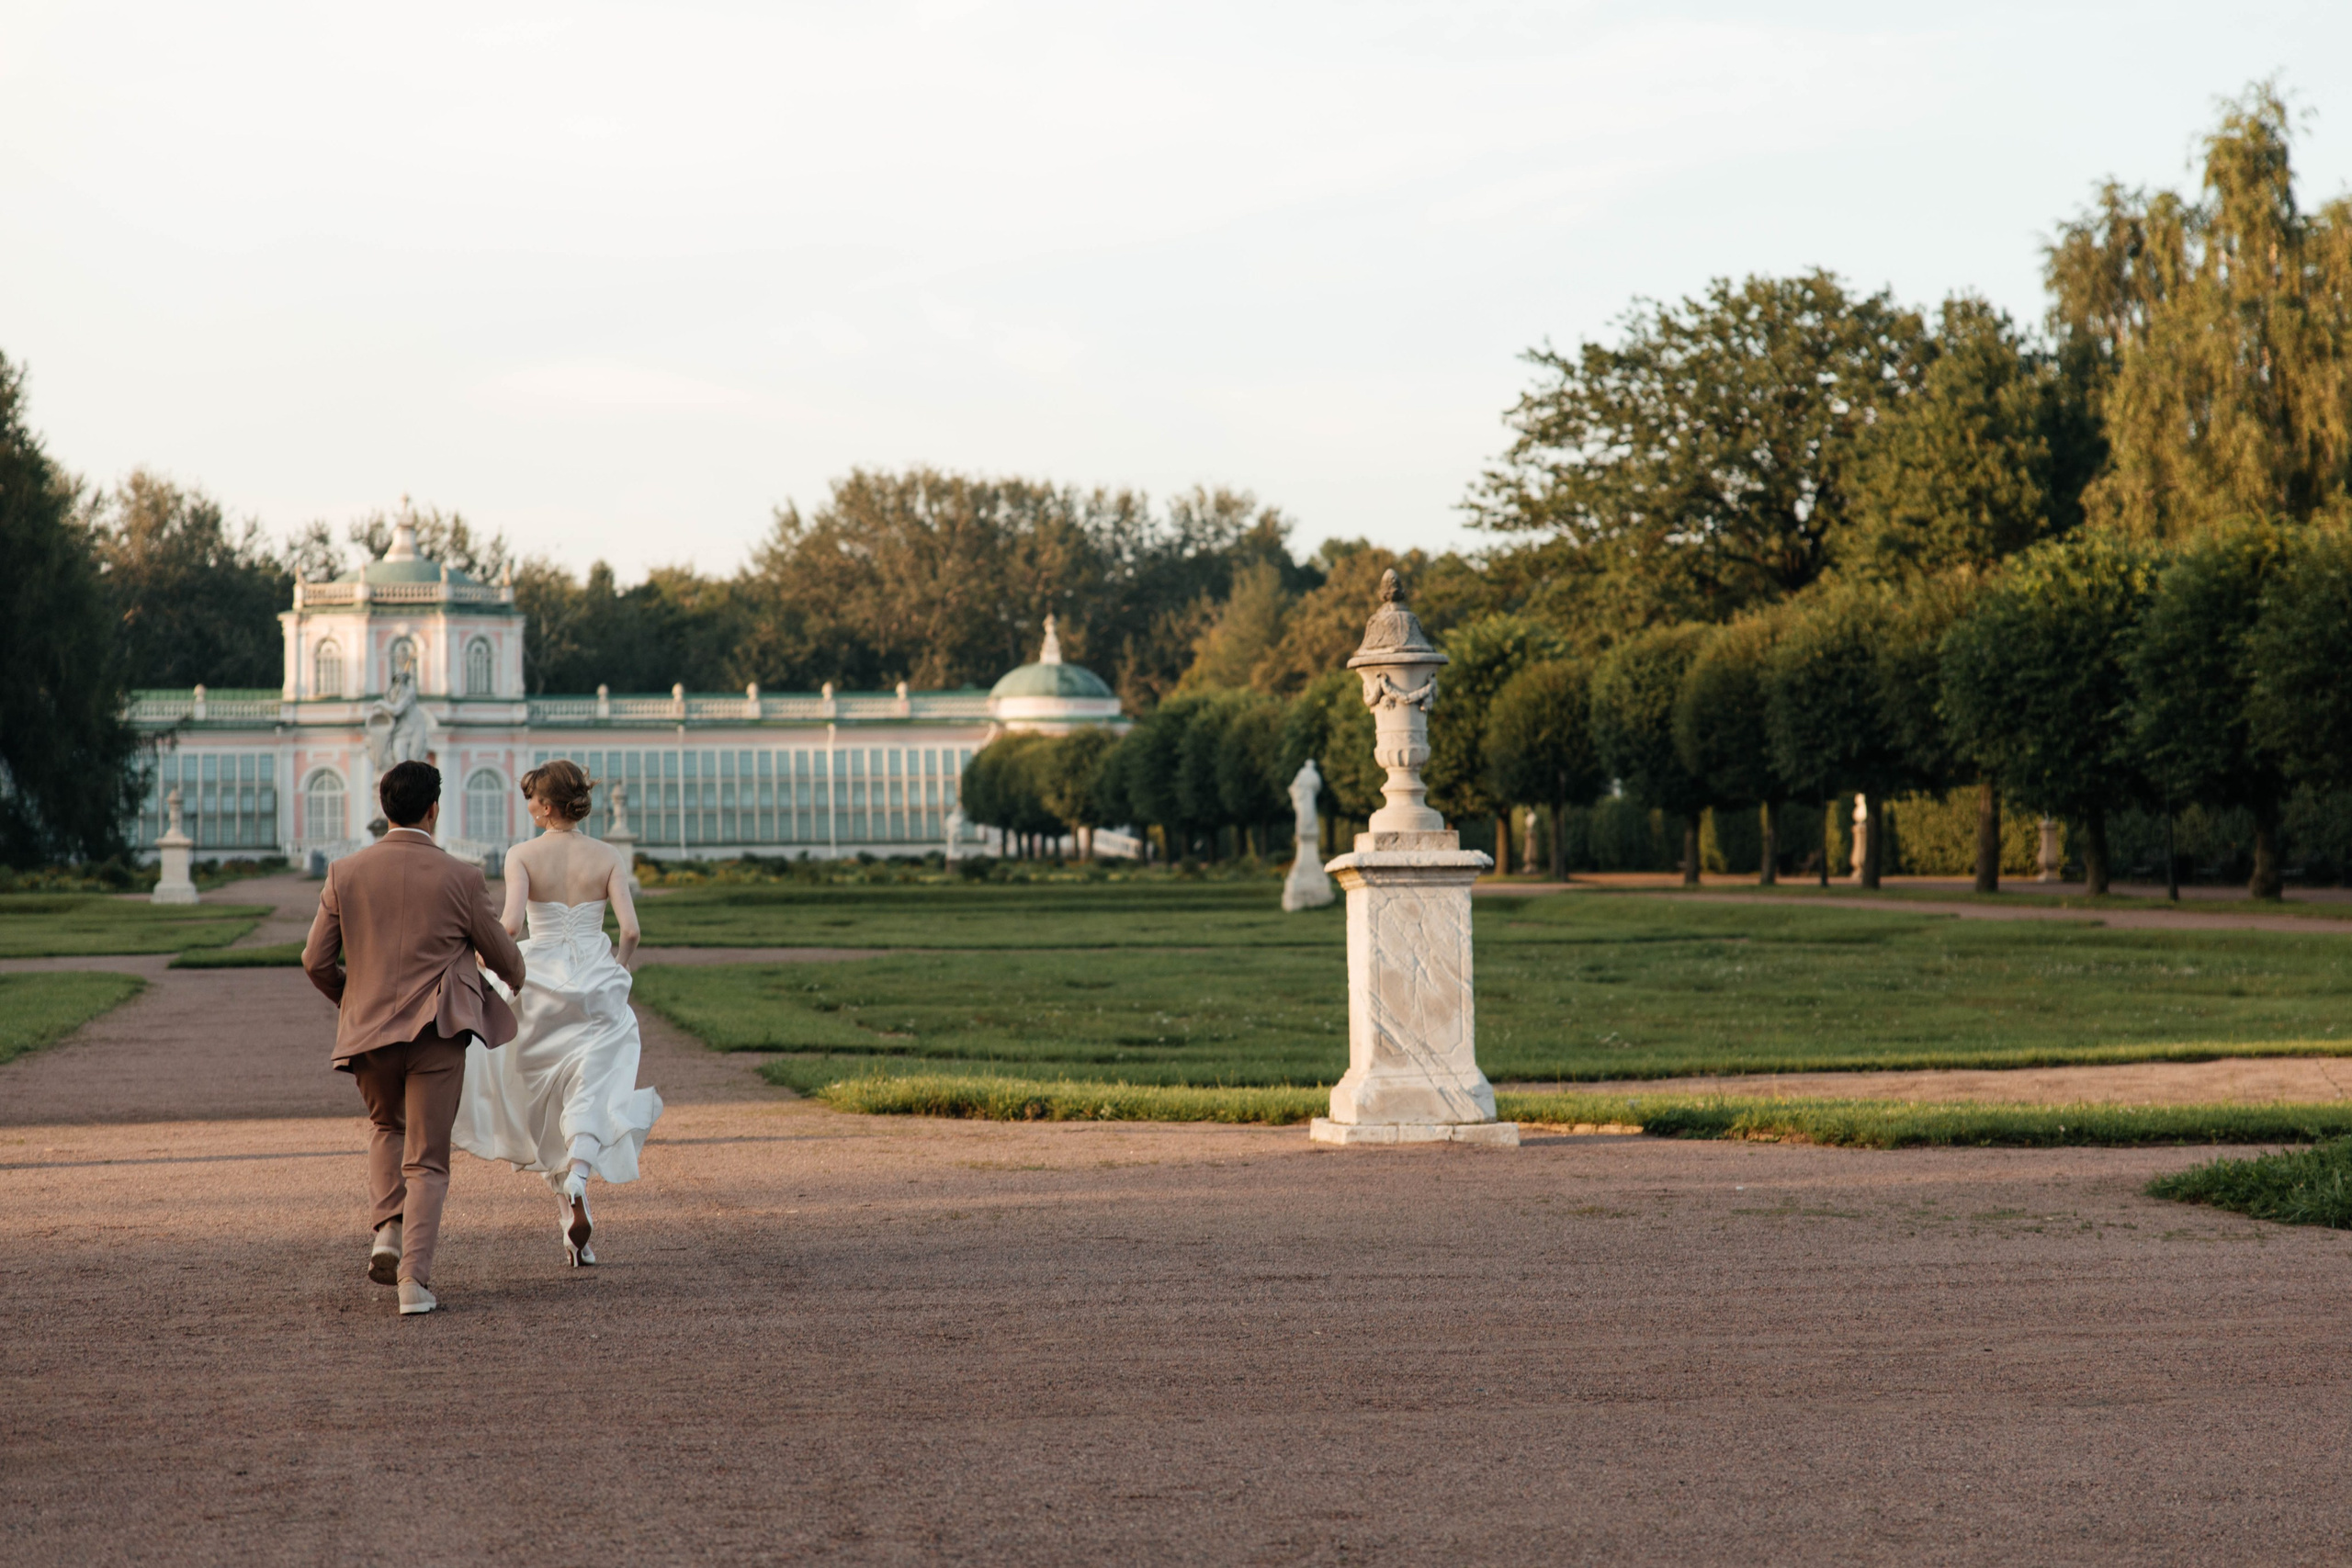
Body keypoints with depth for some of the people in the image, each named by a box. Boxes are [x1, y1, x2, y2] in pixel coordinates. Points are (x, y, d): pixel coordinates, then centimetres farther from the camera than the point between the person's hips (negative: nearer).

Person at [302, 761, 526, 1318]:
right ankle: (414, 1278, -10)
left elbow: (316, 961, 3)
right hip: (437, 1033, -2)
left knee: (386, 1127, 28)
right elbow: (504, 957, 7)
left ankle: (389, 1230, 8)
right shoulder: (460, 878, -4)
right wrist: (515, 978, 31)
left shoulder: (346, 874, 1)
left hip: (368, 1030, 2)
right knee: (427, 1162, 4)